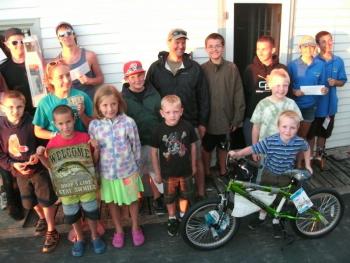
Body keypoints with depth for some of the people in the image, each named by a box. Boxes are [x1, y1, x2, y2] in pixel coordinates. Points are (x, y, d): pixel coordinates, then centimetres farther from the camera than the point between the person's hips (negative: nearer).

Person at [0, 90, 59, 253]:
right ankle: (42, 218, 51)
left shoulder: (32, 123, -19)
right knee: (30, 202, 22)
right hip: (20, 173, 4)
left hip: (39, 169, -4)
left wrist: (38, 154, -24)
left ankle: (51, 232, 25)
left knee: (46, 201, 6)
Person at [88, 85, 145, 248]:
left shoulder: (128, 122, -15)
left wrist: (136, 166, 3)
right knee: (112, 202, 19)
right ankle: (118, 230, 42)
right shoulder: (94, 126, -10)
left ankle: (135, 228, 41)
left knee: (132, 200, 17)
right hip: (107, 172, 2)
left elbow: (136, 146, -5)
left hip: (128, 171, -1)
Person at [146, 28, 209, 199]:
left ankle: (201, 193, 25)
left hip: (190, 124, 0)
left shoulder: (194, 68, 1)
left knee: (196, 159, 8)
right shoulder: (156, 68, 1)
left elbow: (203, 97, 3)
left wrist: (202, 122, 1)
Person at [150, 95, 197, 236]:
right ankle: (172, 219, 41)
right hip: (168, 172, -1)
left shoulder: (187, 127, -15)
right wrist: (157, 173, -2)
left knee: (185, 195, 21)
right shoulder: (159, 131, -18)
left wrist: (193, 165, 7)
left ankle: (184, 216, 46)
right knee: (169, 197, 18)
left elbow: (192, 146, -1)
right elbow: (154, 152, -8)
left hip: (185, 170, 1)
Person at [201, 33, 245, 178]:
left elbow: (238, 95, -4)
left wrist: (237, 118, -5)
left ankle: (223, 173, 39)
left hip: (226, 118, 1)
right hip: (207, 119, 0)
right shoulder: (202, 69, -7)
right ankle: (206, 174, 34)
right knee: (206, 149, 14)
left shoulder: (232, 68, -7)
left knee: (223, 147, 19)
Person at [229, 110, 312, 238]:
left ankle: (276, 222, 40)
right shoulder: (270, 141, -27)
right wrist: (237, 154, -39)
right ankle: (262, 217, 43)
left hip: (285, 176, 1)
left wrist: (307, 165, 9)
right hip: (269, 173, 0)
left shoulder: (299, 142, -20)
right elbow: (252, 148, -26)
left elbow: (307, 149, 4)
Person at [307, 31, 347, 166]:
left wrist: (335, 82, -14)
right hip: (314, 103, -3)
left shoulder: (338, 61, 0)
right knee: (311, 132, 8)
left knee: (324, 132, 18)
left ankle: (319, 155, 36)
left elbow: (342, 81, 7)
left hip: (330, 104, 4)